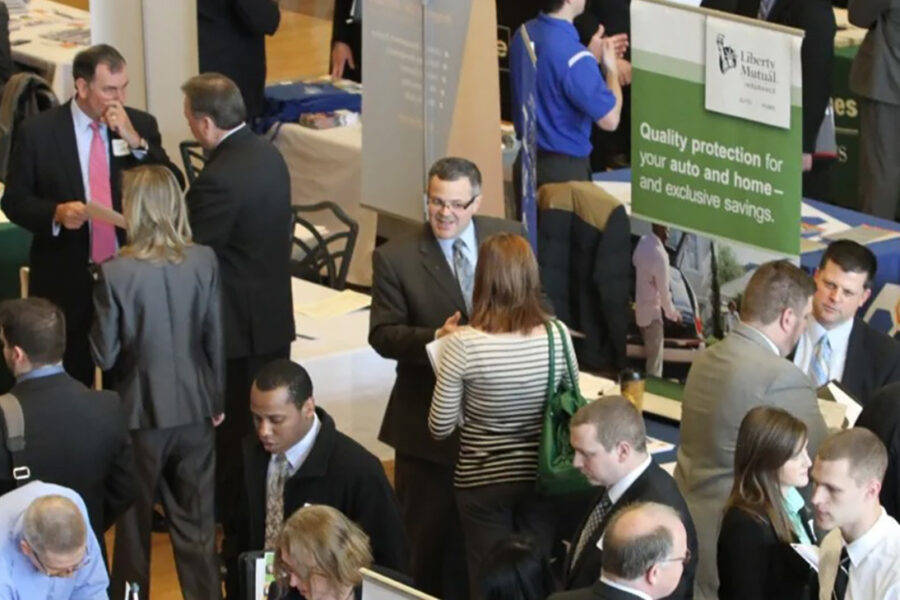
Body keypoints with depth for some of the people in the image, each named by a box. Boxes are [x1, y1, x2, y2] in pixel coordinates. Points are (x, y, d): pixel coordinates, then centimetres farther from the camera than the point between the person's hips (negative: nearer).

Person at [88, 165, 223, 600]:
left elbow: (104, 355, -14)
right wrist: (216, 399, 11)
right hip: (195, 409, 3)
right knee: (197, 521, 13)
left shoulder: (115, 273, -21)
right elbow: (216, 339, -2)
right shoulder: (204, 262, -11)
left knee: (134, 520, 16)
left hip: (141, 411, -3)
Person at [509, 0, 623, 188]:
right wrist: (611, 68, -3)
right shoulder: (573, 55, -27)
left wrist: (592, 57, 14)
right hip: (565, 166, -8)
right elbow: (610, 120, -18)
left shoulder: (523, 34, -2)